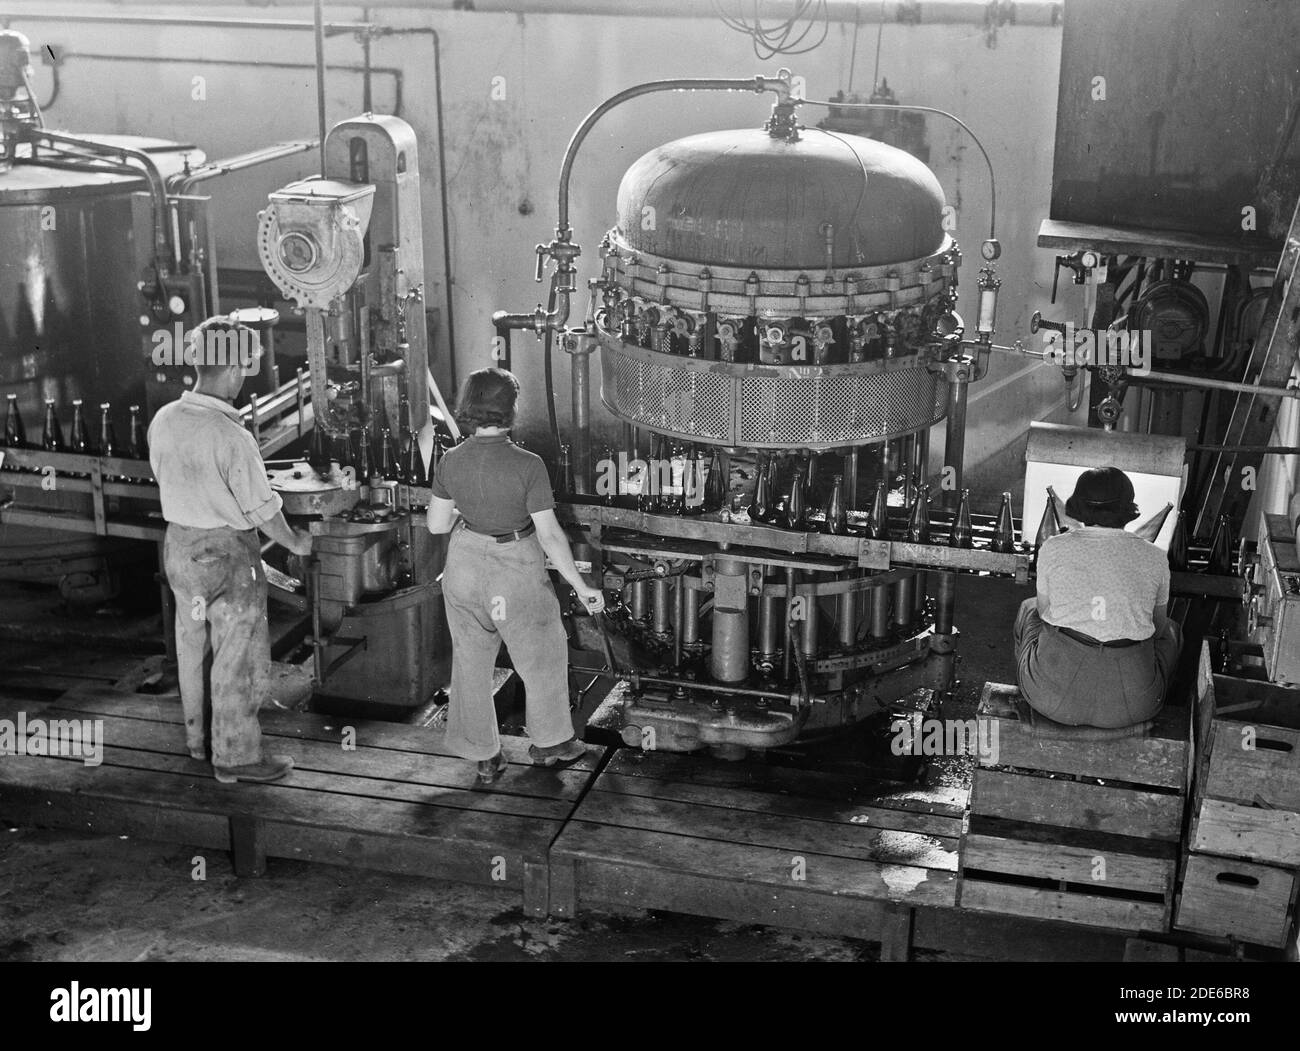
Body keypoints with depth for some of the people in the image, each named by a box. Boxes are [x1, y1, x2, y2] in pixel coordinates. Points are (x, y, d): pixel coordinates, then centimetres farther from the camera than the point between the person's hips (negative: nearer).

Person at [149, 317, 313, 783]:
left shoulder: (163, 421, -6)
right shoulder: (232, 437, -25)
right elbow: (263, 511, -17)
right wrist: (296, 543, 1)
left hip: (178, 543, 7)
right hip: (227, 552, -7)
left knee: (192, 647, 21)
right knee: (238, 657, 7)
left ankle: (199, 736, 38)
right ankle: (236, 755, 17)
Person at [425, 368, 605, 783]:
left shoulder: (450, 462, -11)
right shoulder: (527, 465, -24)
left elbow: (436, 524, 0)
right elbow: (550, 535, -21)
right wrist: (582, 587, -12)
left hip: (465, 567, 4)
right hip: (516, 575, -4)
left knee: (471, 660, 19)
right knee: (542, 656, 20)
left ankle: (483, 757, 31)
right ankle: (549, 742, 38)